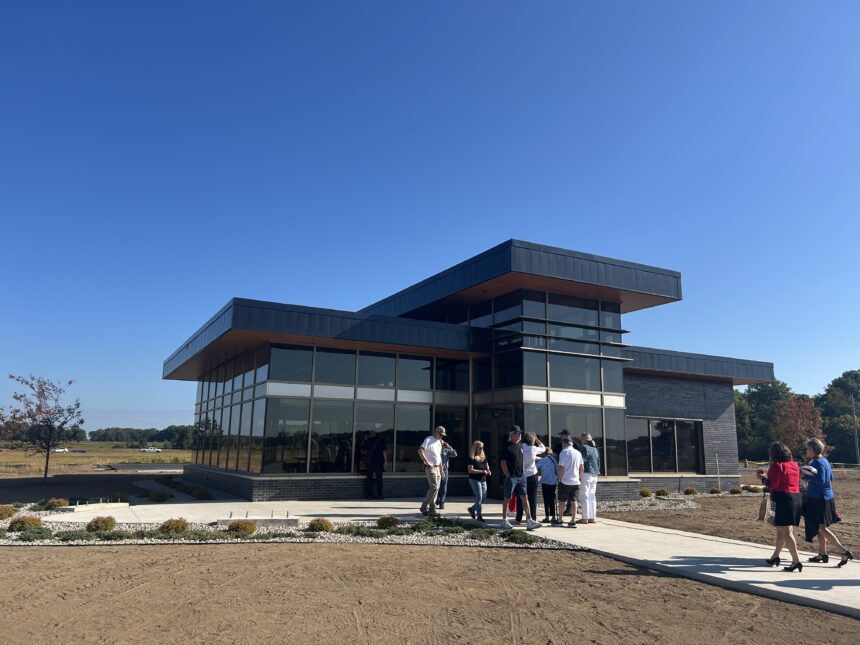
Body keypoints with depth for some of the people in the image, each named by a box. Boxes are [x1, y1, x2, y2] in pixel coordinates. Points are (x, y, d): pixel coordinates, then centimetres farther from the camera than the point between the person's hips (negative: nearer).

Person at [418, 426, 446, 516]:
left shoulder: (439, 442, 18)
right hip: (430, 468, -8)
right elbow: (420, 451, -22)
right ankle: (424, 507, -7)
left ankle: (432, 509, 11)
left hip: (437, 468, 9)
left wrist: (441, 470, 21)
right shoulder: (428, 440, -9)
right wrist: (427, 462, -23)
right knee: (434, 487, -15)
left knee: (436, 489, 7)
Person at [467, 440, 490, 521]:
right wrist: (482, 471, -20)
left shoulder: (484, 457, 10)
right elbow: (470, 470, -15)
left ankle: (472, 509, 30)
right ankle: (479, 516, 3)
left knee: (484, 498, 10)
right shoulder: (472, 458, -9)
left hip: (483, 480, 7)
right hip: (474, 479, -7)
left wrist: (488, 471, -2)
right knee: (479, 497, -7)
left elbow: (487, 466, 21)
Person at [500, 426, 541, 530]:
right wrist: (508, 476, -15)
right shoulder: (507, 447, -10)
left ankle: (529, 521, -1)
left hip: (521, 476, 6)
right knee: (507, 498, 5)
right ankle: (504, 520, 17)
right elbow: (503, 463, -12)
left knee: (524, 498, 0)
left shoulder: (520, 445, 11)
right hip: (511, 477, -6)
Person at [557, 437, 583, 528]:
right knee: (573, 501, 7)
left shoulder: (564, 452, -10)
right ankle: (573, 521, 4)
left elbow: (561, 468, -14)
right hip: (575, 481, 5)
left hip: (565, 482, -5)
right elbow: (581, 468, 11)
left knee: (561, 501, 8)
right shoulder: (578, 453, 8)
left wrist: (559, 479, -3)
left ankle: (560, 519, 12)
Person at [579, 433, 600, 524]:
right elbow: (599, 462, 19)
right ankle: (593, 517, 13)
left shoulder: (584, 448, -9)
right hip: (594, 474, 8)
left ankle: (585, 518, -6)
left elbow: (581, 462, -13)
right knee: (592, 496, 13)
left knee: (584, 496, -4)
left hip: (586, 473, -8)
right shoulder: (595, 449, 15)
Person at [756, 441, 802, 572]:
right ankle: (775, 557, 26)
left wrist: (763, 478, 4)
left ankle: (796, 561, -7)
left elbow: (772, 485, -14)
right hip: (796, 498, 8)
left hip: (783, 499, -8)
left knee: (786, 532, -4)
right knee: (781, 530, 17)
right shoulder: (795, 465, 12)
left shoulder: (777, 466, -12)